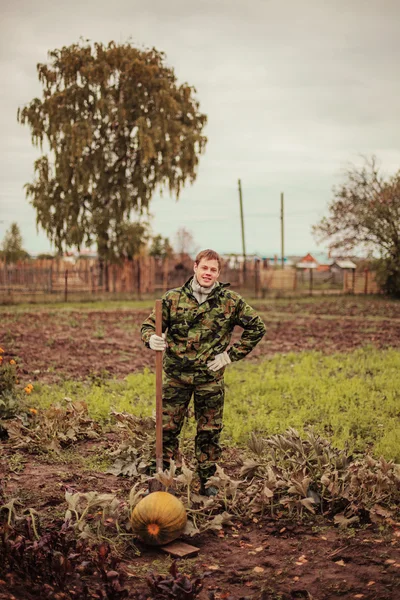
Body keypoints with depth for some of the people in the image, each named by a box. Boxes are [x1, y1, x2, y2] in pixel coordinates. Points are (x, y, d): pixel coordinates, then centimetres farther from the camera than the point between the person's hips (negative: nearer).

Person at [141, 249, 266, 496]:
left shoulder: (230, 300, 0)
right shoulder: (173, 298, 0)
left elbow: (257, 327, 7)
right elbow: (149, 324, 5)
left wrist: (232, 355, 1)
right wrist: (151, 339, -20)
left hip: (210, 377, 0)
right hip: (176, 375, 0)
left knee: (209, 431, 9)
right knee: (167, 428, 3)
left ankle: (207, 481, 24)